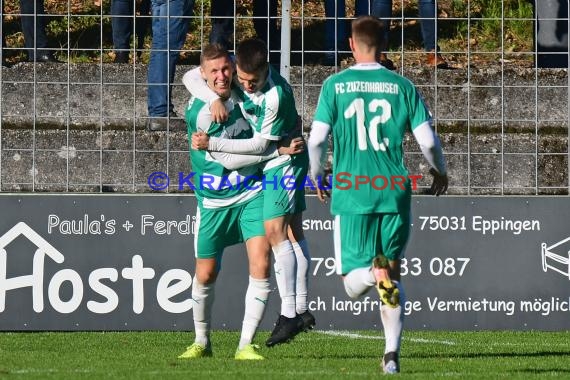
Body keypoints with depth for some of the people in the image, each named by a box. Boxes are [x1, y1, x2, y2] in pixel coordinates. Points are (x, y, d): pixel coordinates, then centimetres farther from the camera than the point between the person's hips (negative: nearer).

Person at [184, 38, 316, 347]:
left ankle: (289, 313, -16)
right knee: (292, 232, 12)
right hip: (270, 163, 8)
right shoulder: (232, 70, -11)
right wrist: (213, 99, -25)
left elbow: (260, 144, -24)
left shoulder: (276, 95, -31)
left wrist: (212, 144, -24)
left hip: (284, 161, -8)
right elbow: (190, 77, -6)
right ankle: (301, 309, 16)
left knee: (275, 229, -16)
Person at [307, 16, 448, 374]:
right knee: (392, 275, 15)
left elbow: (317, 139, -5)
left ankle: (375, 273, -31)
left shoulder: (335, 85, -1)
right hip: (394, 190, 1)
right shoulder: (402, 86, 2)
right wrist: (440, 172, 20)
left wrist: (317, 176, 14)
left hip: (352, 193, -1)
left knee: (353, 281, 5)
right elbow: (427, 140, 0)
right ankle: (392, 353, 4)